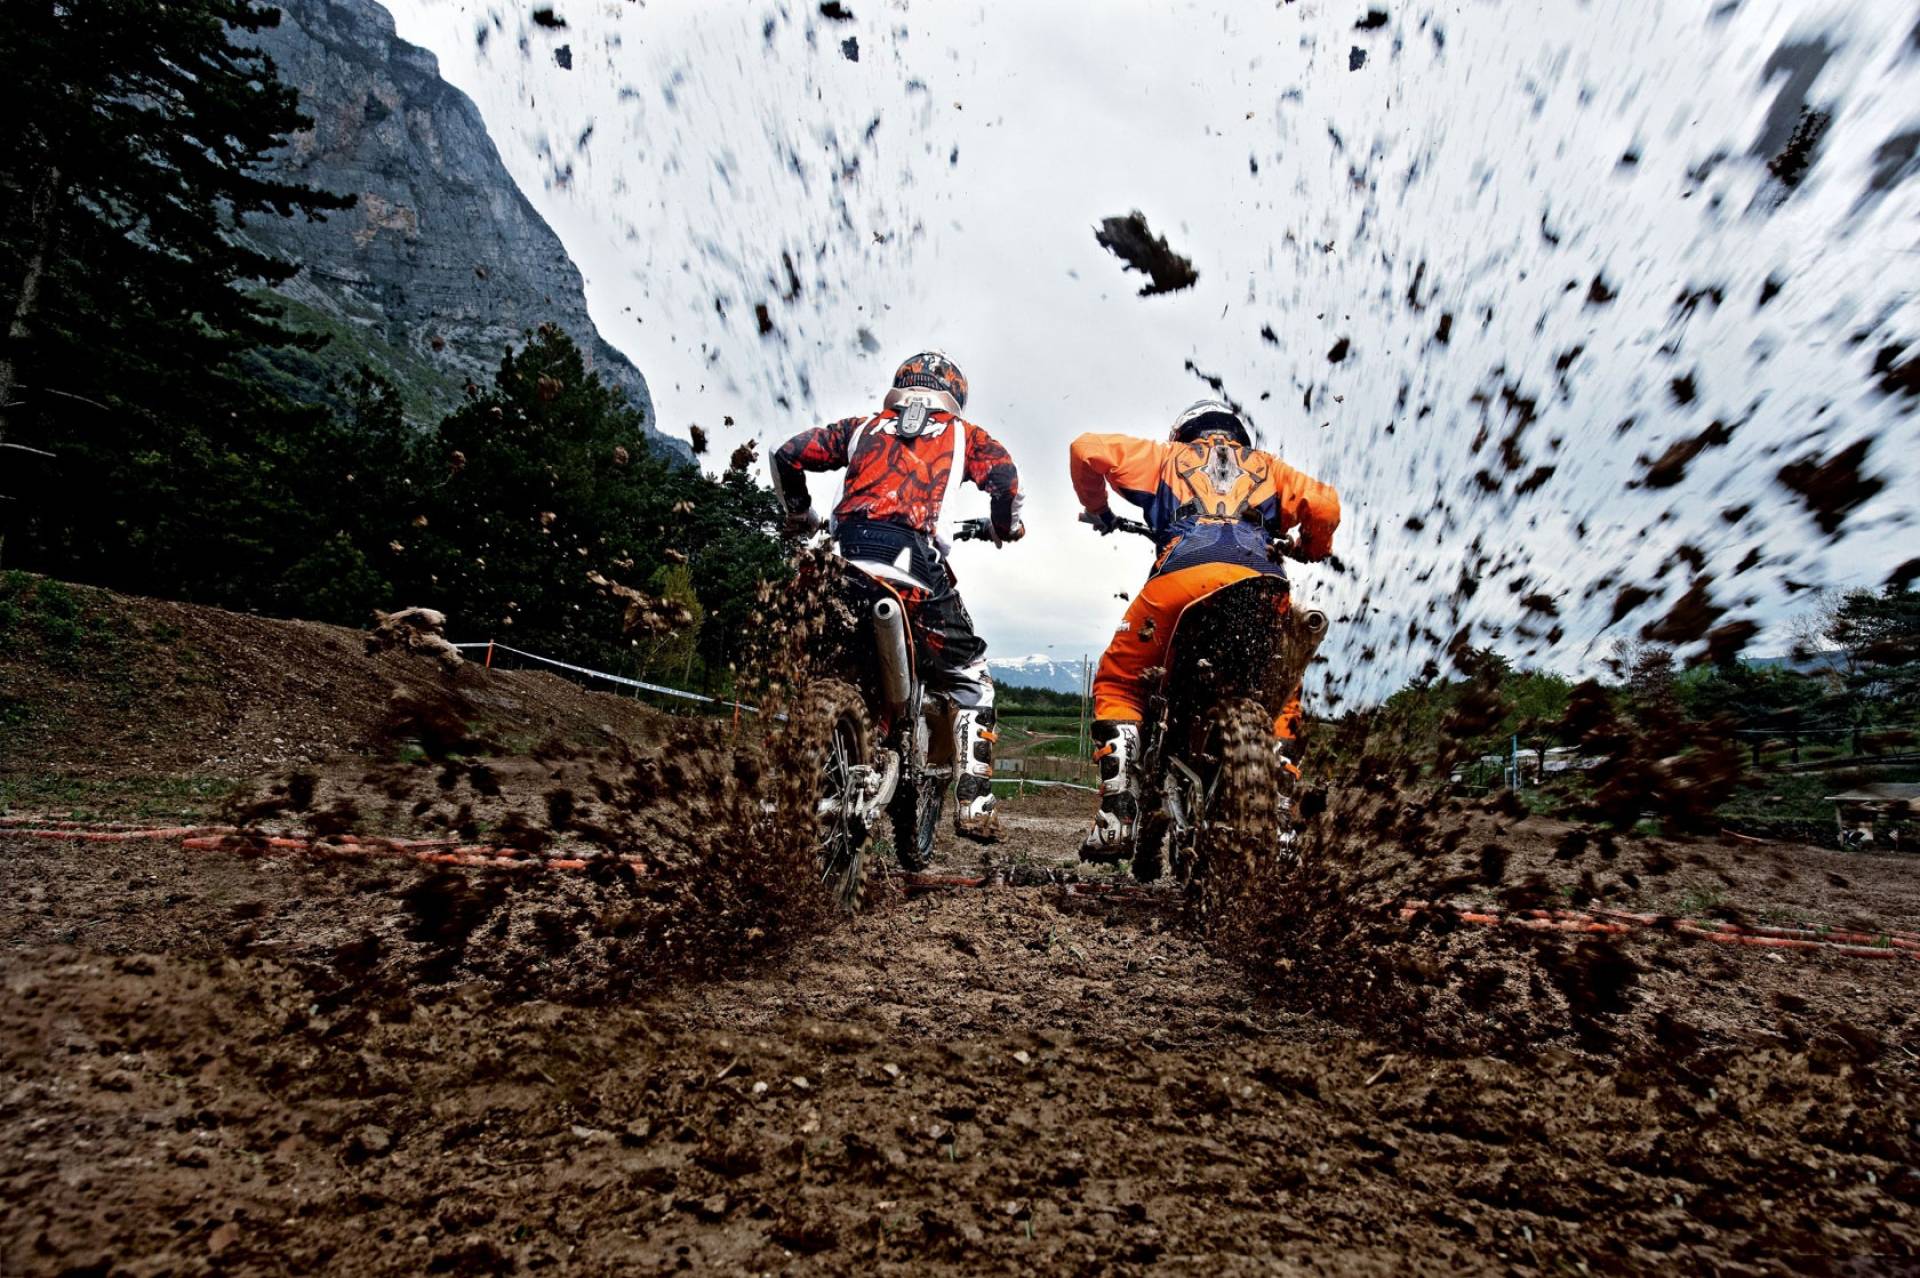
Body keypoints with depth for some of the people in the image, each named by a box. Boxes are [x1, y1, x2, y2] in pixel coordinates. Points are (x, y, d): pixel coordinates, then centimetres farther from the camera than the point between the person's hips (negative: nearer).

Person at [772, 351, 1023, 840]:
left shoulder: (864, 426, 27)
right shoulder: (962, 433, 21)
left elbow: (788, 455, 21)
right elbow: (1002, 475, 3)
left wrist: (799, 514, 35)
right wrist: (1005, 525, 21)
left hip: (841, 558, 3)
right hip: (911, 558, -2)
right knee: (970, 679, 13)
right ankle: (972, 804, 6)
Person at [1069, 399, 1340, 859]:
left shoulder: (1167, 455, 32)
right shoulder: (1265, 465, 35)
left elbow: (1087, 449, 22)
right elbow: (1325, 505, 21)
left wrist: (1097, 509, 38)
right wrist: (1311, 551, 42)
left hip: (1181, 575, -1)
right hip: (1259, 580, 2)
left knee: (1117, 684, 15)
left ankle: (1116, 814, -1)